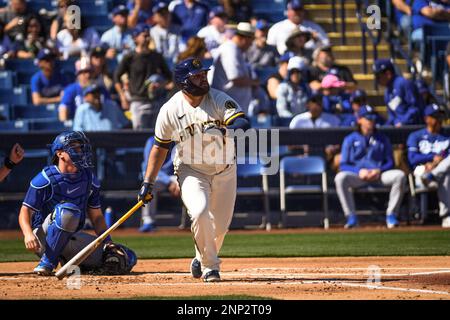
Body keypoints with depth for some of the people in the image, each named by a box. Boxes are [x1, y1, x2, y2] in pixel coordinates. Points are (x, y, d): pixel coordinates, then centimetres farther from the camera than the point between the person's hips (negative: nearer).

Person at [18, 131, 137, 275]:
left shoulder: (89, 179, 8)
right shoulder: (45, 178, -10)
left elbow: (96, 216, 15)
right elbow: (25, 211, -13)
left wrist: (108, 242, 0)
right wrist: (28, 234, -34)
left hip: (73, 239, 6)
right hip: (45, 238, -6)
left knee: (127, 259, -6)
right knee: (68, 210, -39)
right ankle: (47, 262, -28)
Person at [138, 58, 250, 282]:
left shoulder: (220, 100, -13)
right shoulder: (170, 110, -11)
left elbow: (243, 123, -27)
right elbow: (160, 147, 0)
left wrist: (228, 129, -50)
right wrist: (148, 183, -2)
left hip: (224, 171, 2)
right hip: (191, 171, -2)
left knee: (220, 227, 7)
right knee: (200, 212, -26)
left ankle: (202, 259, 37)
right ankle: (210, 266, -9)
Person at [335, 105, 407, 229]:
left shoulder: (382, 139, 16)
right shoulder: (350, 139, 11)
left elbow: (390, 163, 11)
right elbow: (344, 165, 3)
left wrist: (379, 171, -11)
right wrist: (359, 171, -16)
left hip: (379, 175, 2)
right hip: (357, 176, -1)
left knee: (400, 175, -28)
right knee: (340, 178, -34)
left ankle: (391, 215, -19)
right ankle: (351, 217, -29)